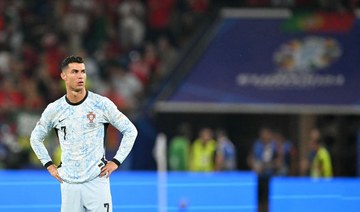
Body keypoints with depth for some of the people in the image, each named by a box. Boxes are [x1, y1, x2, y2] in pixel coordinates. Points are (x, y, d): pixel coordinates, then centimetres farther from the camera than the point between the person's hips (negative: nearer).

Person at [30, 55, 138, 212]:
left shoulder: (102, 104, -3)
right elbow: (36, 138, 20)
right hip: (69, 184, 2)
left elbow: (130, 130, 4)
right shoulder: (54, 109, 4)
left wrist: (116, 161, -2)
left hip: (96, 181, -2)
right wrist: (49, 165, 10)